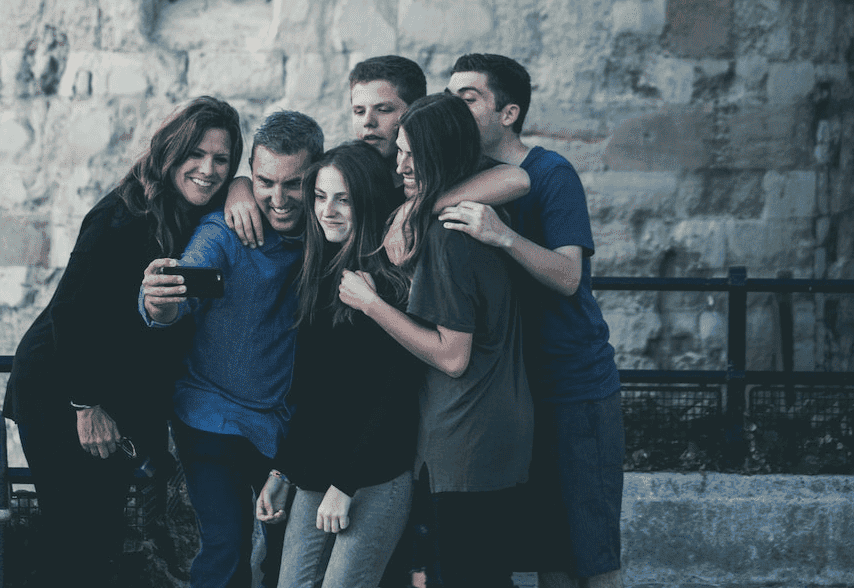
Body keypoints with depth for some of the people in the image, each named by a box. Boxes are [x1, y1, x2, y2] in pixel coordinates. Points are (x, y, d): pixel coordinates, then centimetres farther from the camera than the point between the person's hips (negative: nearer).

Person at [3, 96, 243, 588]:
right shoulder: (124, 218, -20)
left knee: (105, 543, 11)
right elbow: (72, 311, -20)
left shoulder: (207, 223, 3)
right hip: (63, 398, -8)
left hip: (120, 406, 8)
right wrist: (87, 405, -17)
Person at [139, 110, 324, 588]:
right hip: (216, 418, -3)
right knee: (226, 547, -10)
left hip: (290, 420, 4)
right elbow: (185, 287, -31)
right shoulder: (226, 230, -16)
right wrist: (159, 305, -55)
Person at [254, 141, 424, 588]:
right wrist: (277, 471, 14)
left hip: (375, 481, -7)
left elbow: (395, 396, -13)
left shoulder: (394, 281, -9)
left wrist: (345, 485, -14)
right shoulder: (317, 275, 13)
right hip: (313, 476, 7)